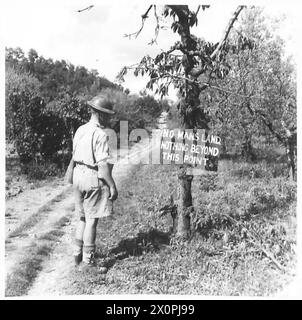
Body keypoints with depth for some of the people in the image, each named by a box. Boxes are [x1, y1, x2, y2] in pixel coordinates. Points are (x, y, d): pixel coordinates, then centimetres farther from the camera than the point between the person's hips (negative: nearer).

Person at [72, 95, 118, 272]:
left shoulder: (80, 130, 9)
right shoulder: (100, 135, -18)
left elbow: (75, 156, 14)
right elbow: (103, 164, -21)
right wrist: (112, 186, -15)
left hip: (79, 175, 8)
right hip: (94, 179, -8)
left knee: (83, 218, 20)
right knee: (92, 221, 2)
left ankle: (78, 254, 31)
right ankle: (88, 261, 13)